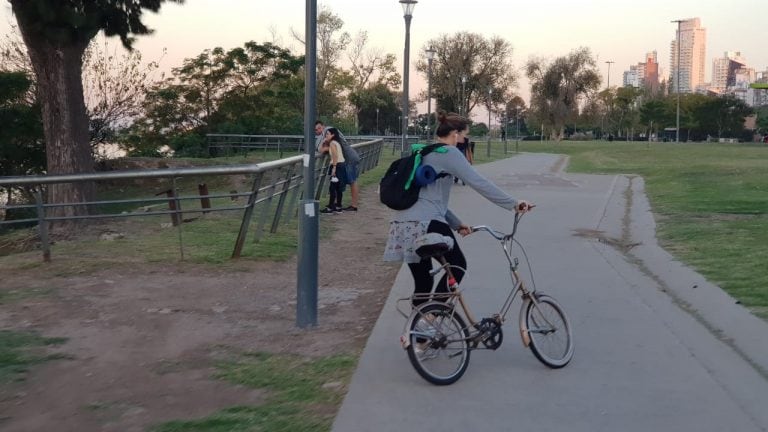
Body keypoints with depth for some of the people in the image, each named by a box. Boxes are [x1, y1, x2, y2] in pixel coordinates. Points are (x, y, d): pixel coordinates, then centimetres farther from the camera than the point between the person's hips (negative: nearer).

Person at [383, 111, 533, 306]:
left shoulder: (425, 153, 23)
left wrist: (456, 224, 24)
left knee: (422, 283, 12)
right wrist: (513, 203, -11)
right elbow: (479, 183, -13)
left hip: (403, 224, 9)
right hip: (426, 223, -8)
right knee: (457, 266, 7)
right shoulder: (449, 153, -6)